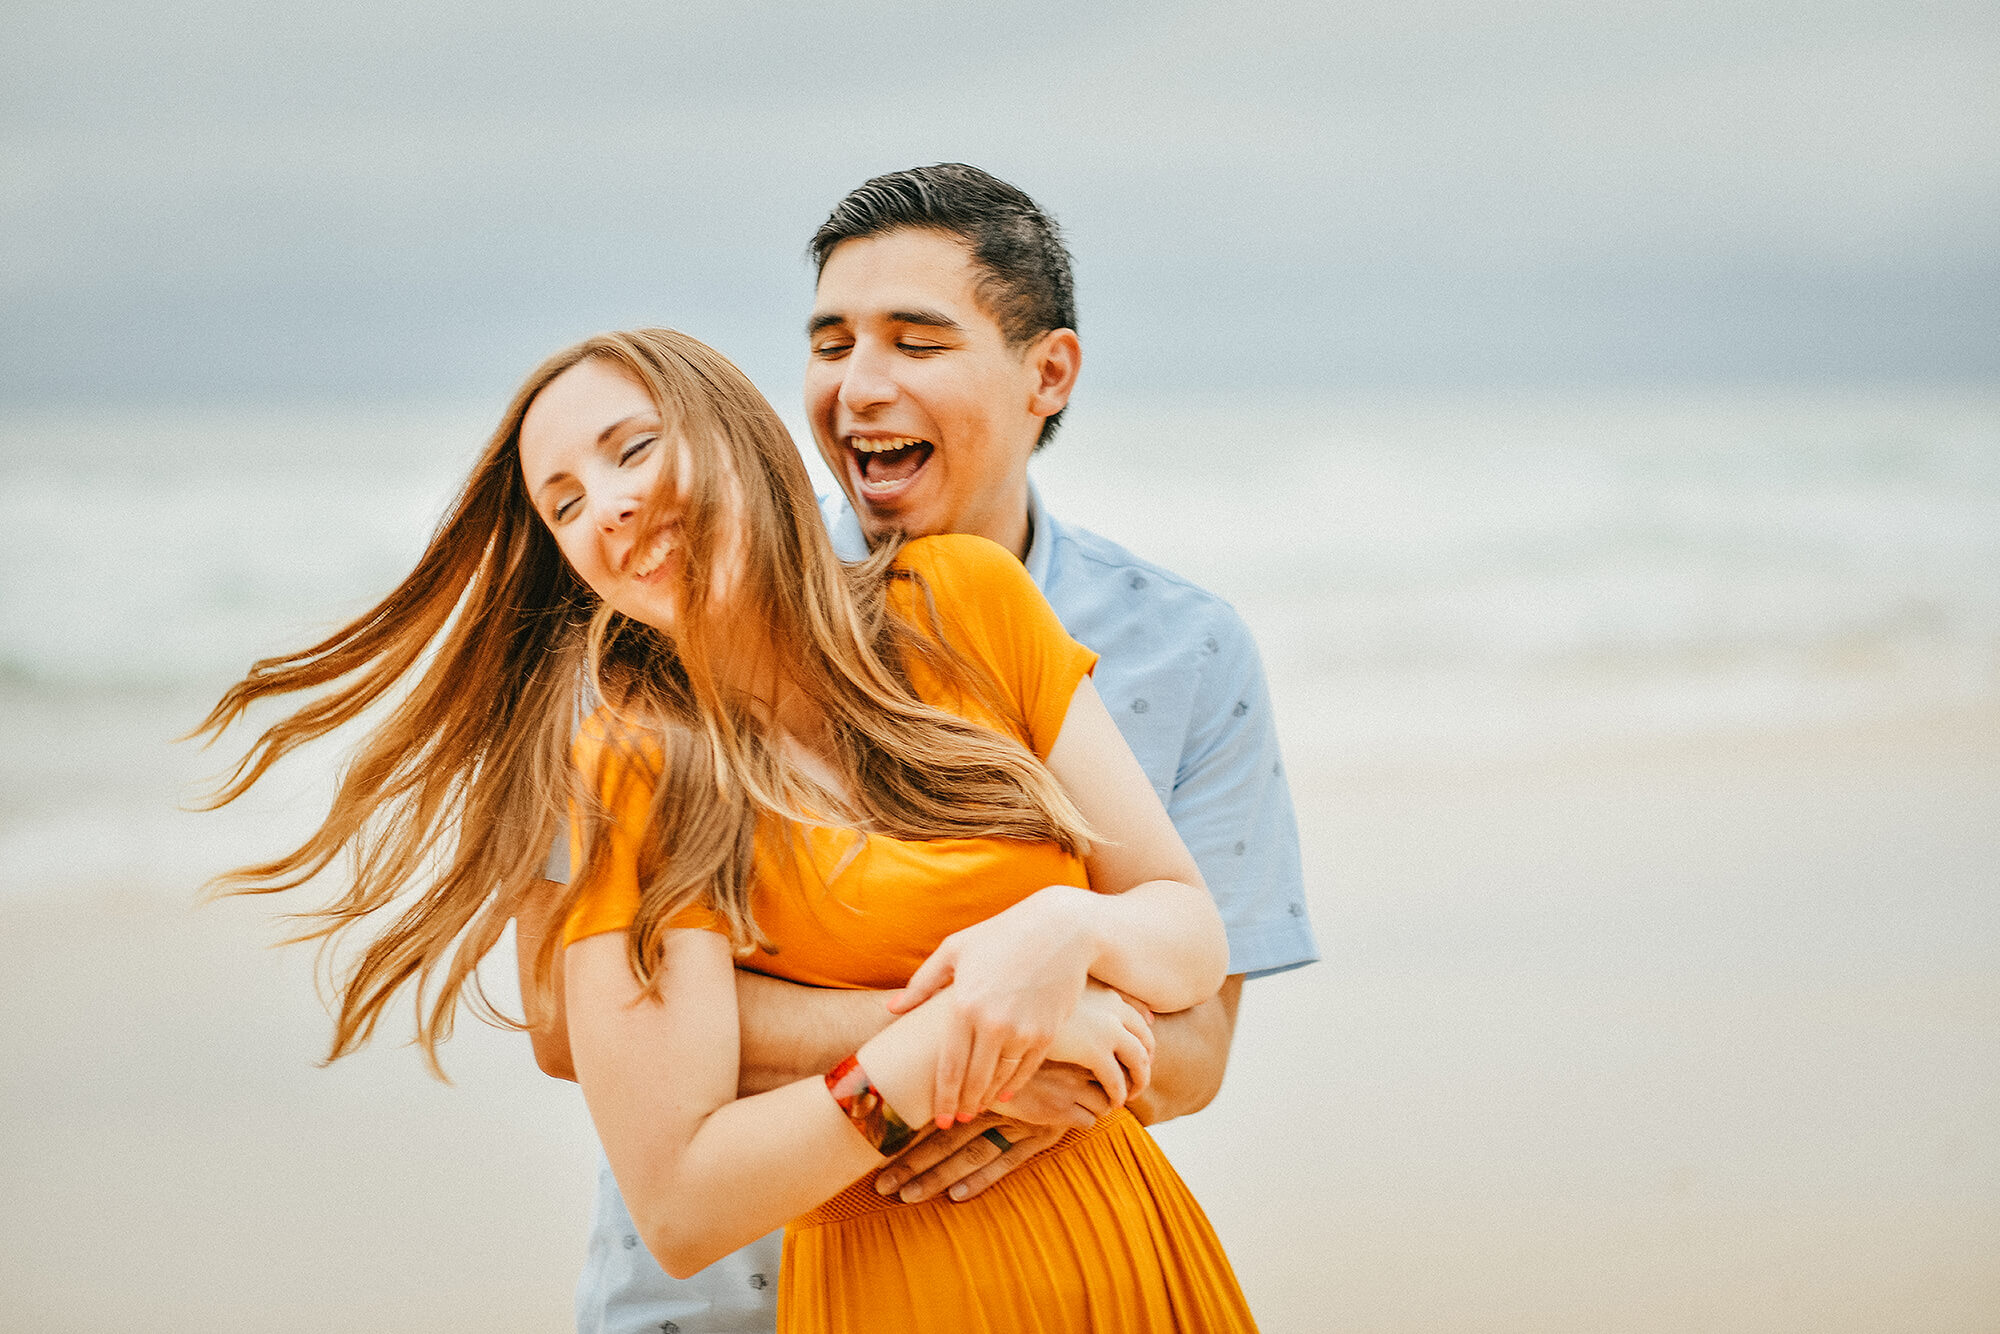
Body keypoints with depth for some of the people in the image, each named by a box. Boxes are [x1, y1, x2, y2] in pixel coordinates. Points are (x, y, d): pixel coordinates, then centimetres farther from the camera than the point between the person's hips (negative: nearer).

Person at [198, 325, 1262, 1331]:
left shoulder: (964, 600, -1)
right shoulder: (631, 781, -12)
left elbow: (1194, 935, 1)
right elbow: (677, 1208, -18)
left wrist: (1067, 930, -20)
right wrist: (951, 1032, -24)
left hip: (1131, 1240, 4)